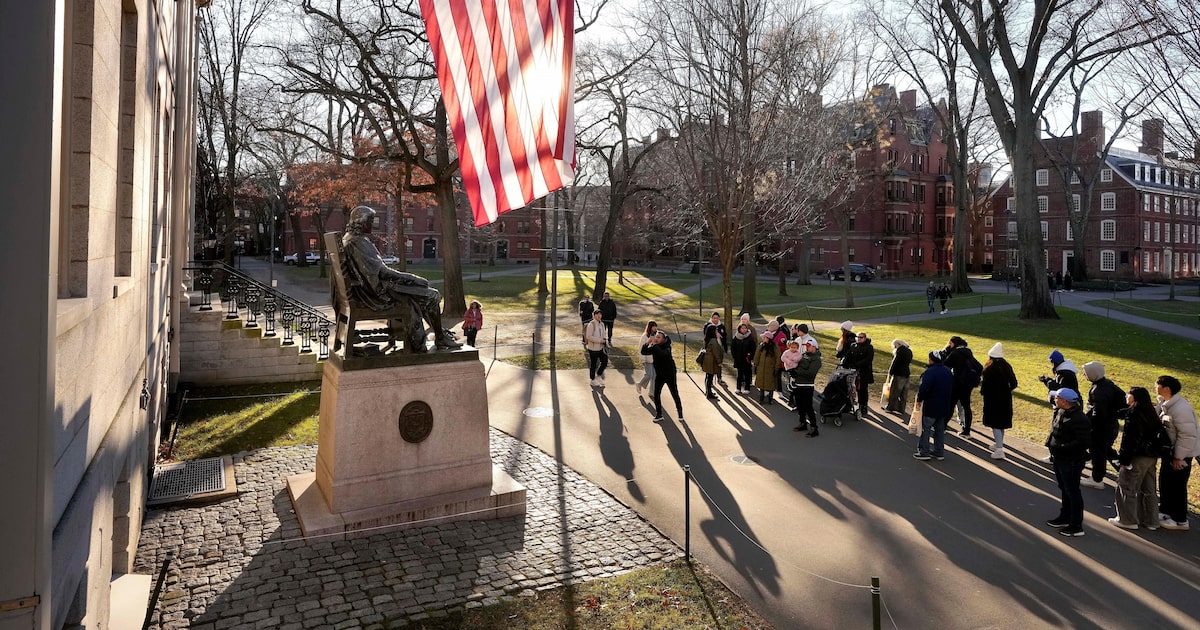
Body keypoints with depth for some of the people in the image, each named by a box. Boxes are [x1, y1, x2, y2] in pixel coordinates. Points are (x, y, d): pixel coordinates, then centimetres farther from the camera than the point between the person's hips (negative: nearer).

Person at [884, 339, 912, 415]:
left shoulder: (899, 350, -14)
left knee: (894, 391, 1)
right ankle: (901, 408, 15)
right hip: (907, 374, 8)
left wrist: (890, 373, -6)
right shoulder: (909, 351, 12)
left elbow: (895, 362, -14)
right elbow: (909, 362, 15)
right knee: (904, 392, 10)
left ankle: (891, 407, 7)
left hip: (899, 374, -8)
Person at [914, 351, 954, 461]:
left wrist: (919, 399, -9)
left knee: (925, 428, 0)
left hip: (930, 406, -8)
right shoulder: (948, 371, 8)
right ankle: (939, 452, 21)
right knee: (940, 429, 16)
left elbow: (924, 389, -25)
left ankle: (924, 452, 0)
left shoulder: (930, 372, -20)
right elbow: (952, 389, 18)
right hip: (944, 407, 8)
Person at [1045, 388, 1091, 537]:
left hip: (1071, 462, -10)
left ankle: (1076, 526, 11)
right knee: (1064, 489, 22)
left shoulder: (1078, 419, -25)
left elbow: (1084, 441, -28)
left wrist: (1063, 447, -27)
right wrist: (1052, 444, 8)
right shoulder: (1060, 412, 4)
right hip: (1060, 458, 10)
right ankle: (1065, 517, 37)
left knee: (1072, 491, 0)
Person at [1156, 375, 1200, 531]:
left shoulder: (1180, 409, -28)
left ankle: (1180, 520, 14)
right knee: (1165, 481, 18)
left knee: (1177, 485, 1)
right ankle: (1165, 511, 32)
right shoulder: (1165, 404, 1)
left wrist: (1179, 457, -21)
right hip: (1170, 450, 9)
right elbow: (1161, 425, 12)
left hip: (1181, 453, -9)